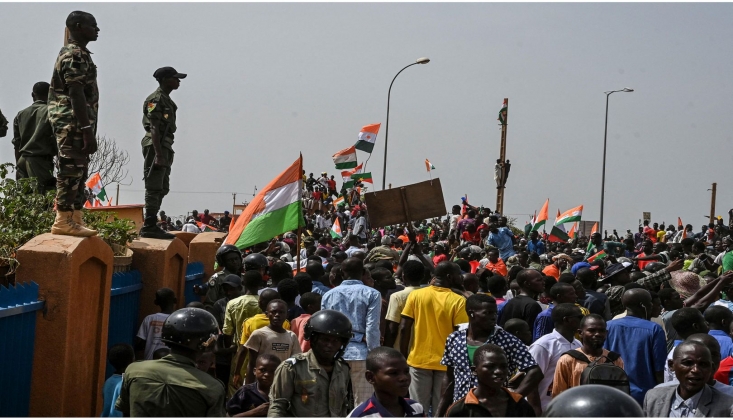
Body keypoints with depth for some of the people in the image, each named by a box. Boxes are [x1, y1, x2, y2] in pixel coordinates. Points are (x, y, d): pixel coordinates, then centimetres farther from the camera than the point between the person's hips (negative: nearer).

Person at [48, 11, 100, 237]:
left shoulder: (78, 54, 19)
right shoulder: (75, 56, -14)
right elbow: (76, 95, -21)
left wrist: (88, 129, 21)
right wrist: (87, 130, -23)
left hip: (75, 125, 10)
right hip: (72, 124, -10)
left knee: (78, 172, 11)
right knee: (71, 172, -8)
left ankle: (75, 220, 14)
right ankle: (63, 221, -6)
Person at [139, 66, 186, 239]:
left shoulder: (167, 100, 20)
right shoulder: (155, 99, -10)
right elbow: (154, 129, -18)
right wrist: (158, 154, -24)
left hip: (165, 148, 10)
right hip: (155, 147, -10)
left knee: (162, 189, 11)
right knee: (154, 189, -12)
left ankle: (150, 226, 14)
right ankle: (149, 227, -13)